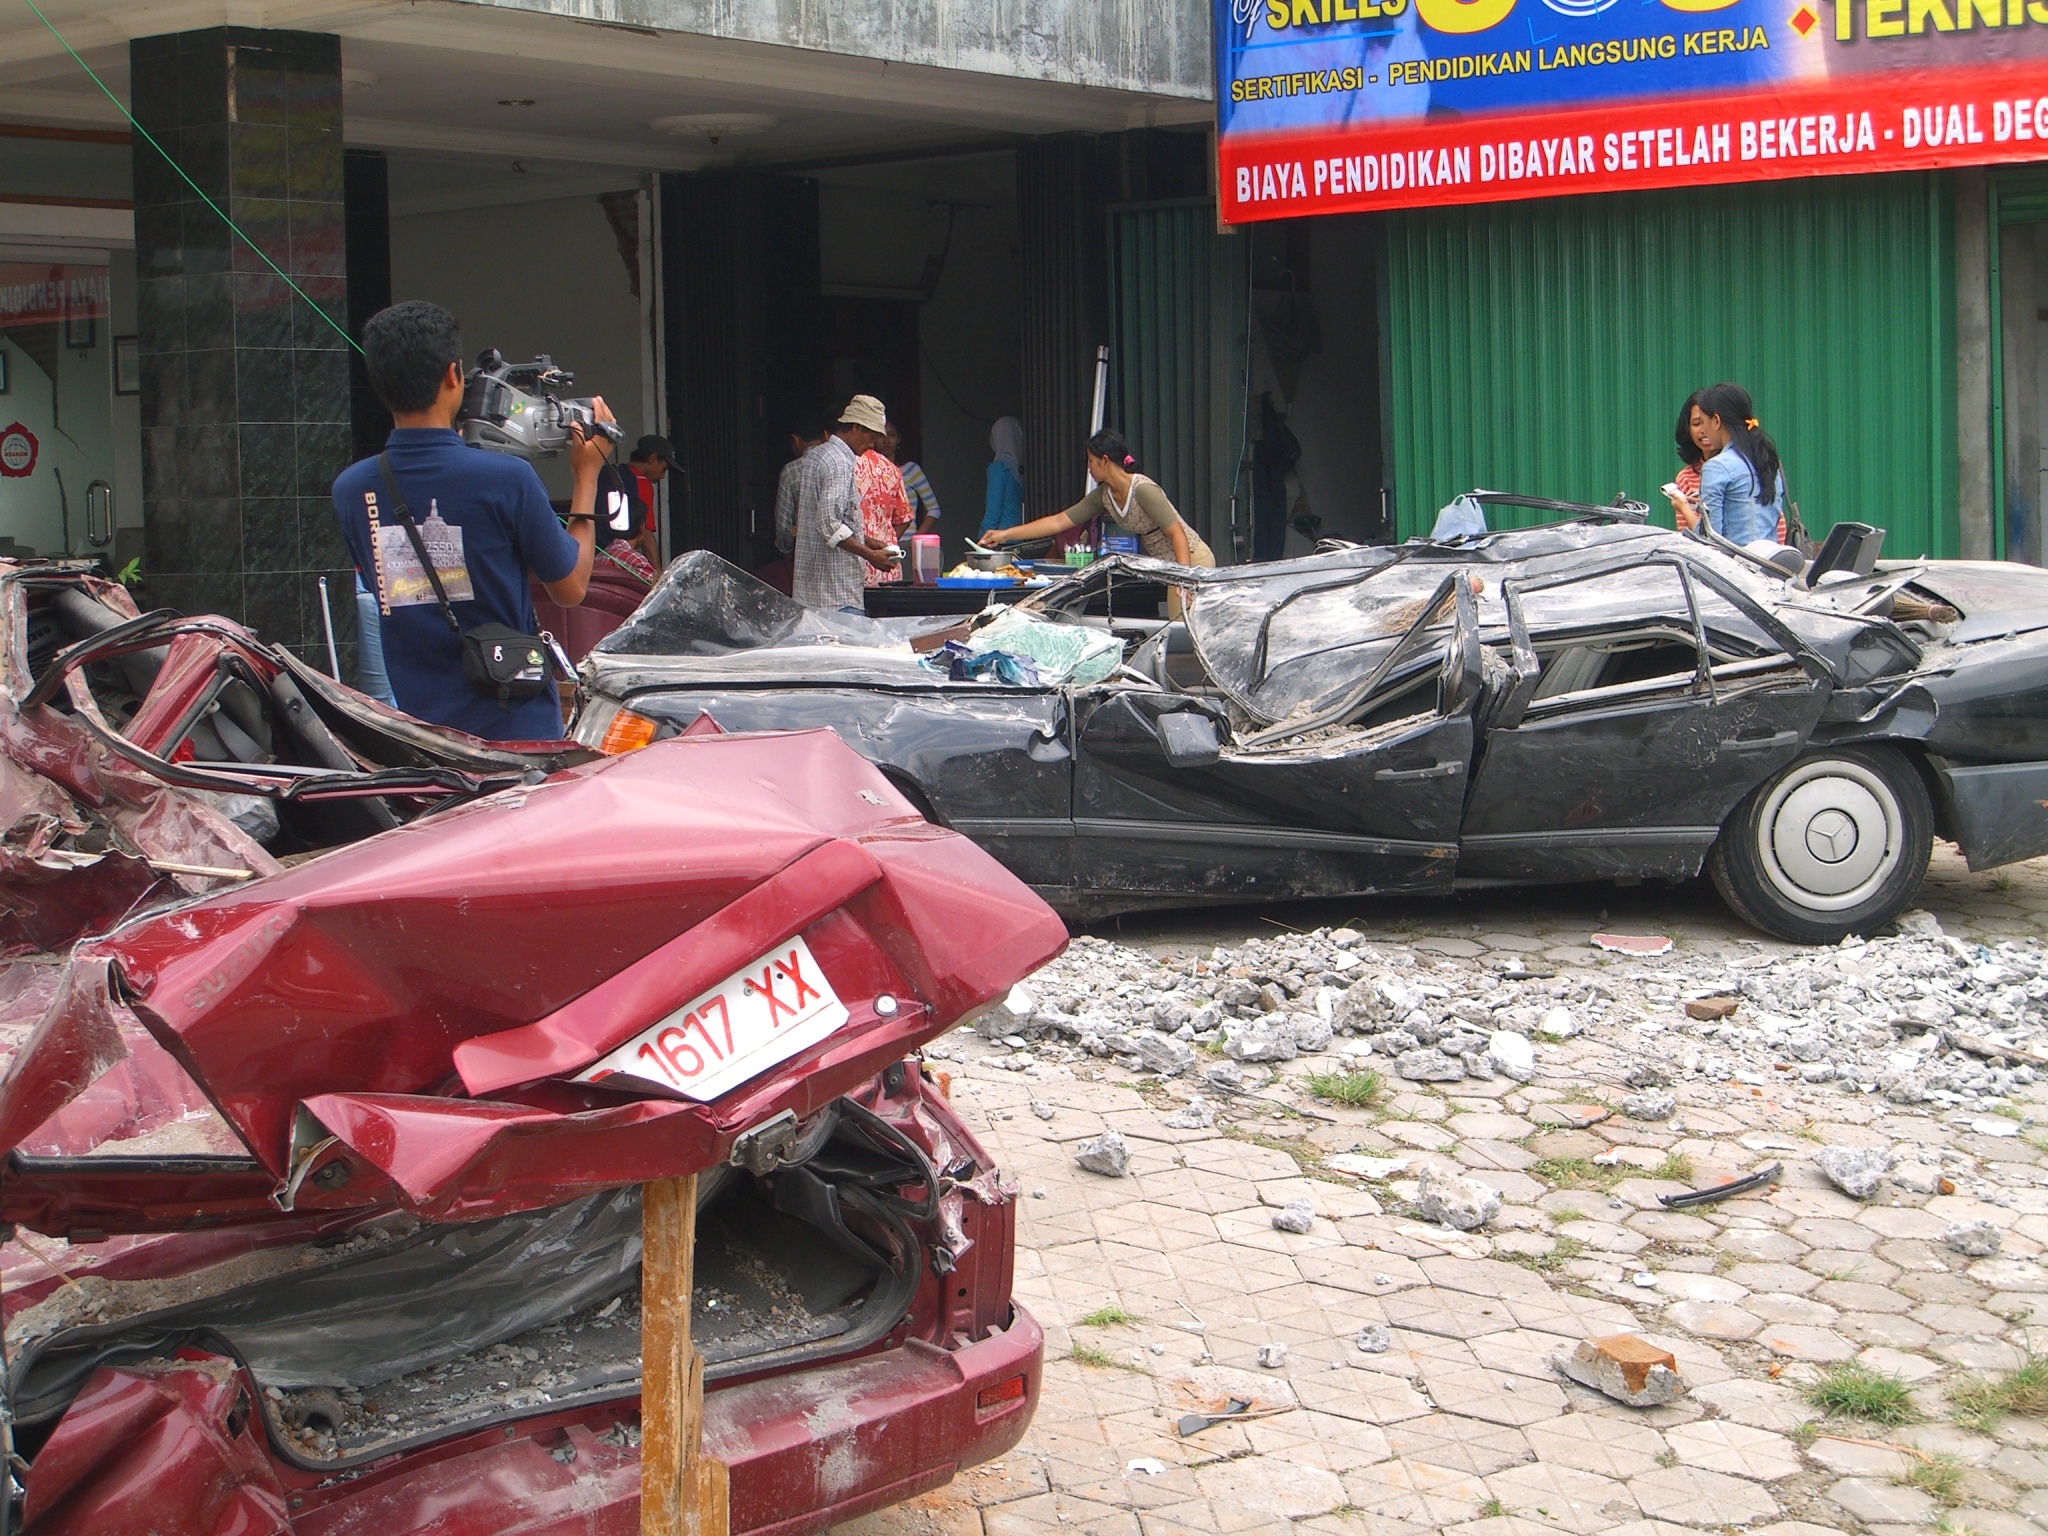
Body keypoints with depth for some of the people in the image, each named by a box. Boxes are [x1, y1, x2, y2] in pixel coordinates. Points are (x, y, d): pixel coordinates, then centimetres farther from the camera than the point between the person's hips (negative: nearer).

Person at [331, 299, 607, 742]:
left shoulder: (351, 490, -2)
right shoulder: (506, 478, -15)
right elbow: (570, 588, -1)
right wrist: (587, 474, 10)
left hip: (415, 731, 4)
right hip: (516, 730, -4)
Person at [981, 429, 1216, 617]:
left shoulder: (1143, 490, -21)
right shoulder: (1103, 495, 4)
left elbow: (1177, 533, -22)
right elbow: (1059, 521, 7)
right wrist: (1006, 534, 6)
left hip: (1191, 560, -8)